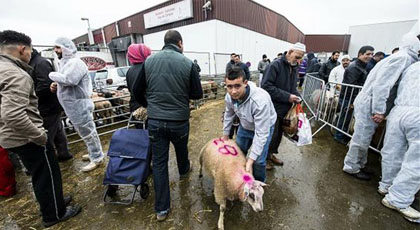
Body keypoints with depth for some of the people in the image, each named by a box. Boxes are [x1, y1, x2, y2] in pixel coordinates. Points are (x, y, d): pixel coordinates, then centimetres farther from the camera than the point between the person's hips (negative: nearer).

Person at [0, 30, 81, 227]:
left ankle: (52, 202, 42)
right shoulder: (16, 75, -23)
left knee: (40, 175, 23)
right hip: (27, 138, -9)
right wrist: (40, 136, -22)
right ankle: (54, 214, 27)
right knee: (47, 175, 8)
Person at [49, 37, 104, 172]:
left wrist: (52, 75, -11)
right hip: (73, 106, 10)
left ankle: (97, 158, 11)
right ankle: (94, 153, 34)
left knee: (88, 132, -1)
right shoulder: (64, 63, 18)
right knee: (85, 132, 19)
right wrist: (56, 85, 3)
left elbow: (68, 80, -29)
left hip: (79, 105, -10)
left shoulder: (75, 62, -15)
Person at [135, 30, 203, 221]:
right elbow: (198, 94, -4)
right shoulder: (187, 63, -9)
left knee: (159, 162, 11)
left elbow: (138, 90, 6)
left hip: (154, 120, 2)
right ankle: (184, 170, 58)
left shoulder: (149, 61, 0)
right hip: (179, 120, -1)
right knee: (181, 149, 27)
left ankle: (161, 208, 22)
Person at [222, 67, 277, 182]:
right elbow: (228, 114, 0)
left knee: (258, 161, -9)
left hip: (264, 126, -5)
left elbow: (261, 134, -37)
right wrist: (225, 135, 9)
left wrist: (250, 160, -36)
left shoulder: (260, 100, -42)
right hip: (245, 126, 5)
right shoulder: (229, 96, -23)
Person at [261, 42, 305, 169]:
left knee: (278, 134, 18)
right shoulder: (275, 65, -15)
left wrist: (297, 96, 0)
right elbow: (266, 86, -24)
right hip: (273, 108, -8)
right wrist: (287, 97, -22)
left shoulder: (294, 68, 11)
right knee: (271, 134, 3)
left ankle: (271, 154, 38)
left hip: (285, 108, 8)